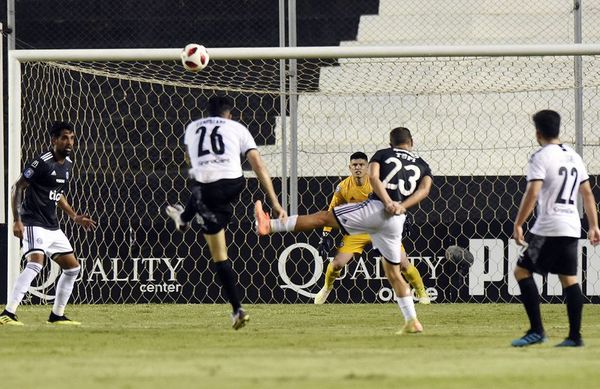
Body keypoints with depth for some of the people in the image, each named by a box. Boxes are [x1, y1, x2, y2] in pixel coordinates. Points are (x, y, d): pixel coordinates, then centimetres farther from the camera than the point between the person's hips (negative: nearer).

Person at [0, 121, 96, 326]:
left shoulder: (68, 164, 11)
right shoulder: (41, 163, -15)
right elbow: (17, 188, -13)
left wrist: (75, 217, 21)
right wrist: (17, 220, -20)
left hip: (53, 227, 9)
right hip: (34, 223, -9)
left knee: (72, 267, 11)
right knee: (36, 263, -27)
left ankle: (57, 315, 22)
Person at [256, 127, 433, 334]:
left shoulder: (382, 154, 14)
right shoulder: (422, 164, 22)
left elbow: (373, 176, -7)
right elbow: (424, 189, 2)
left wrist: (387, 202, -15)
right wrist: (401, 206, -6)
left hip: (375, 208, -4)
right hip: (397, 221, 4)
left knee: (322, 217, 3)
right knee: (393, 272, 14)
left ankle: (270, 225, -1)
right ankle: (412, 321, 10)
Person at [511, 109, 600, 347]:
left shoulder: (541, 157, -9)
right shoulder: (574, 157, 14)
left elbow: (532, 194, -18)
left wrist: (518, 225, -15)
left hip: (549, 229, -7)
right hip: (572, 227, 7)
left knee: (522, 271, 0)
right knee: (569, 279, 10)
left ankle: (536, 331, -8)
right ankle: (575, 336, 6)